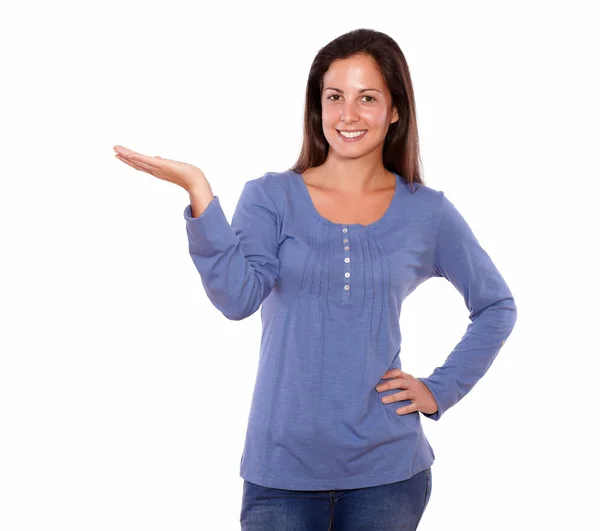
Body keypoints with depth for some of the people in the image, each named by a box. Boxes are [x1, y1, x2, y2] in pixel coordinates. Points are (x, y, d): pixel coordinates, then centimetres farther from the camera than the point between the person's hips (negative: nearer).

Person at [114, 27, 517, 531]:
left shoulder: (427, 212, 3)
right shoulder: (271, 197, -1)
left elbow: (497, 306, 14)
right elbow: (238, 297, -17)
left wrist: (441, 390, 4)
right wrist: (199, 192, -26)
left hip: (387, 470, 1)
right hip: (282, 467, -1)